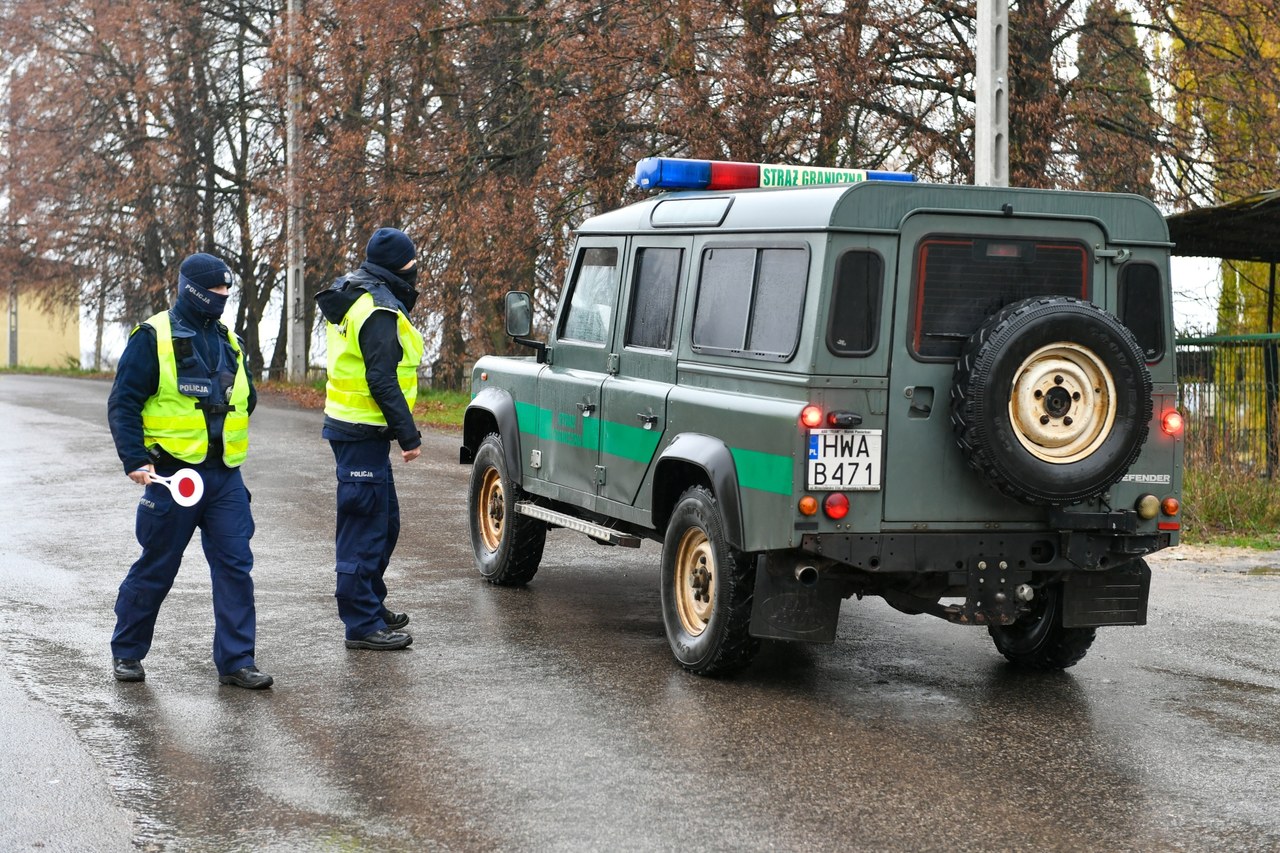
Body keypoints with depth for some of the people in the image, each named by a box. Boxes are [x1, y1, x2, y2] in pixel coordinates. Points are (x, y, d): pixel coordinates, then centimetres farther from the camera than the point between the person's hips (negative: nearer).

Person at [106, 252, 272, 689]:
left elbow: (246, 398, 26)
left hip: (225, 477, 5)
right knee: (155, 570, 5)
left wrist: (226, 434, 13)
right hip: (172, 476, -5)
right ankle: (126, 652, 22)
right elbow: (122, 403, -7)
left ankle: (236, 661, 6)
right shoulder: (152, 337, -5)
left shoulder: (228, 341, 13)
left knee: (236, 566, 0)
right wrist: (135, 460, -15)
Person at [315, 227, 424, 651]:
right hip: (363, 434, -11)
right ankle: (362, 624, -2)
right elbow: (382, 381, -22)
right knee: (364, 528, -6)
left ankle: (369, 603, 31)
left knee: (384, 522, 20)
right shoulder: (379, 311, -19)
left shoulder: (356, 299, 14)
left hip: (349, 424, 11)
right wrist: (409, 434, -20)